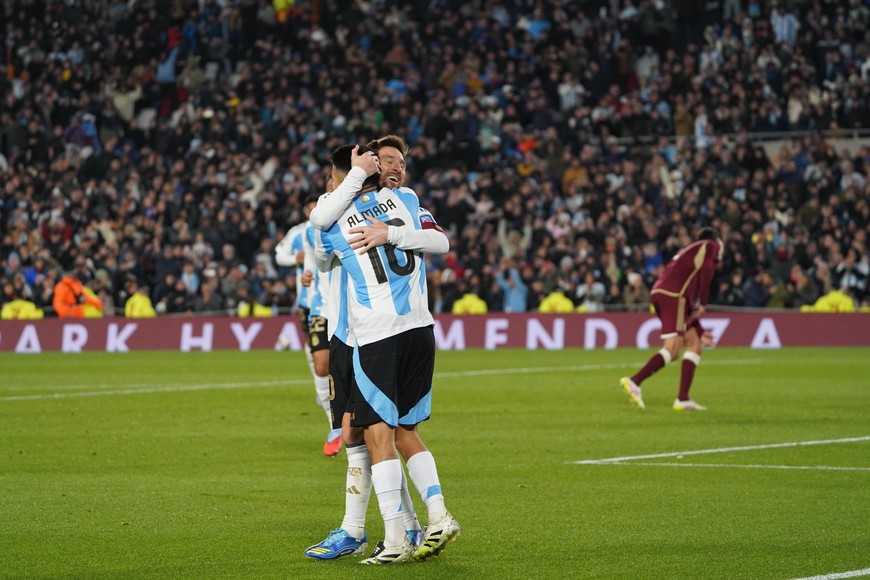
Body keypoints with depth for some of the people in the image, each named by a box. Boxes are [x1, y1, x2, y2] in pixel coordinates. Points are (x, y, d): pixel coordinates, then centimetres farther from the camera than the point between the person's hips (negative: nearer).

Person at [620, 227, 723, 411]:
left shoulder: (690, 251, 35)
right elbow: (706, 271, -10)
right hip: (673, 295, -9)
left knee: (695, 344, 12)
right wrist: (702, 304, -7)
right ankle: (634, 382, -25)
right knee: (672, 350, -14)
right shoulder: (710, 246, 13)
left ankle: (683, 399, 6)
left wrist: (698, 331, 33)